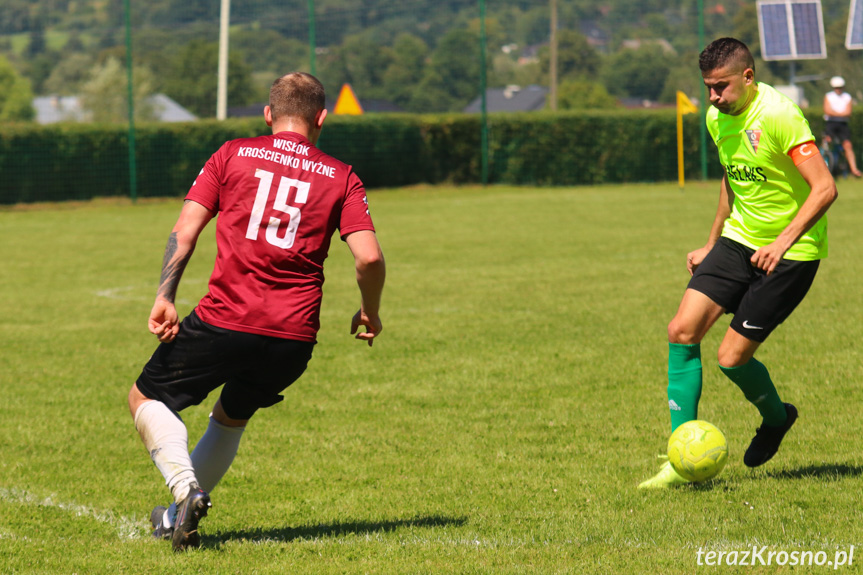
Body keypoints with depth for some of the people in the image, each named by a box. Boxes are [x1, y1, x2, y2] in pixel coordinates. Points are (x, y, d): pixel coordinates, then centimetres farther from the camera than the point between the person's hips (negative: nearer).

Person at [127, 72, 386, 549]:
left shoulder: (232, 156, 8)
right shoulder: (341, 178, 8)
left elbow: (184, 231, -1)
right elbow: (369, 258, -3)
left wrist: (164, 297, -4)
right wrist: (370, 313, 14)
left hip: (223, 322, -2)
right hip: (294, 339, 2)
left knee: (146, 398, 15)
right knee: (232, 417, 28)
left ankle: (185, 489, -8)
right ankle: (181, 517, 26)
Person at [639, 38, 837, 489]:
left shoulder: (778, 116, -21)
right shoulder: (718, 119, 5)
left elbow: (824, 188, -24)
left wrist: (783, 241, -33)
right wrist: (711, 245, 22)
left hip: (790, 252, -7)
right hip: (739, 238, 7)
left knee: (732, 357, -9)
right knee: (682, 330, -8)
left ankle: (776, 417, 26)